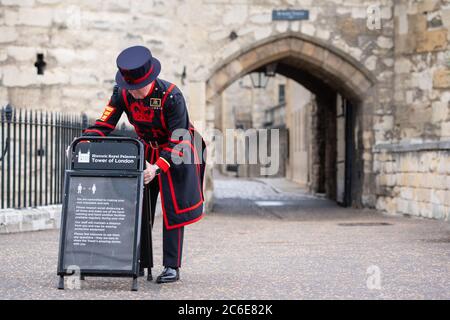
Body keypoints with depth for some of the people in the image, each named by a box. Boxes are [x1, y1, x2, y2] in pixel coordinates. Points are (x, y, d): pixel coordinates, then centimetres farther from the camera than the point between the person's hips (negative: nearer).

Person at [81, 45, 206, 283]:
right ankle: (142, 264, 12)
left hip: (178, 153, -5)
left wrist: (157, 168, -41)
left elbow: (178, 140, -29)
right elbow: (103, 126, -17)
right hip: (147, 150, 5)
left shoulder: (171, 96, -31)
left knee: (173, 209, -7)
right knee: (139, 208, 4)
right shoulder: (122, 94, -18)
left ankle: (172, 267, -2)